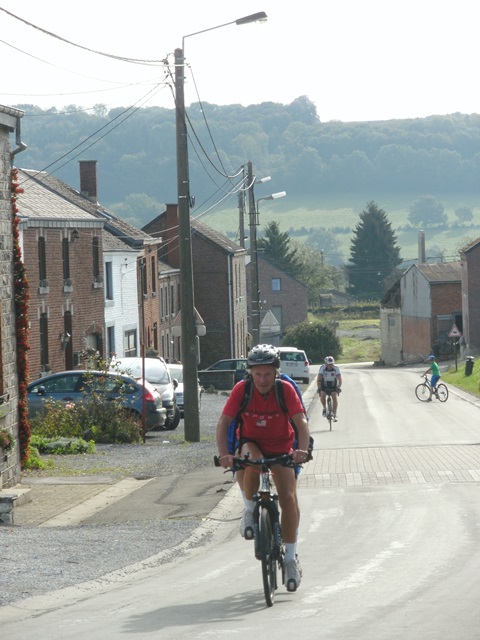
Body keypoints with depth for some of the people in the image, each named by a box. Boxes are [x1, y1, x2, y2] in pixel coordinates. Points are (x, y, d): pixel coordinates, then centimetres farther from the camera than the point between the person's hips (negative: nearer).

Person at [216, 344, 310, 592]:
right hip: (251, 442, 0)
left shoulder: (285, 390, -18)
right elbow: (223, 423, -21)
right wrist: (224, 453, -36)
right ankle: (249, 511, -12)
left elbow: (301, 422, -24)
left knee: (288, 498, -14)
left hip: (280, 447, 0)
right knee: (251, 461, -37)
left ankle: (291, 558, -3)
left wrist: (302, 450, -42)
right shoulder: (242, 389, -18)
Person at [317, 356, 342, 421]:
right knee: (322, 395, -23)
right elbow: (319, 379, -27)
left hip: (333, 386, 0)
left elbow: (339, 379, -25)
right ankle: (324, 408, 5)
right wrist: (319, 388, -39)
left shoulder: (336, 368, -21)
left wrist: (339, 387, -39)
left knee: (335, 396, -21)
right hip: (324, 385, 0)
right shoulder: (322, 368, -23)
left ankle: (335, 415, -18)